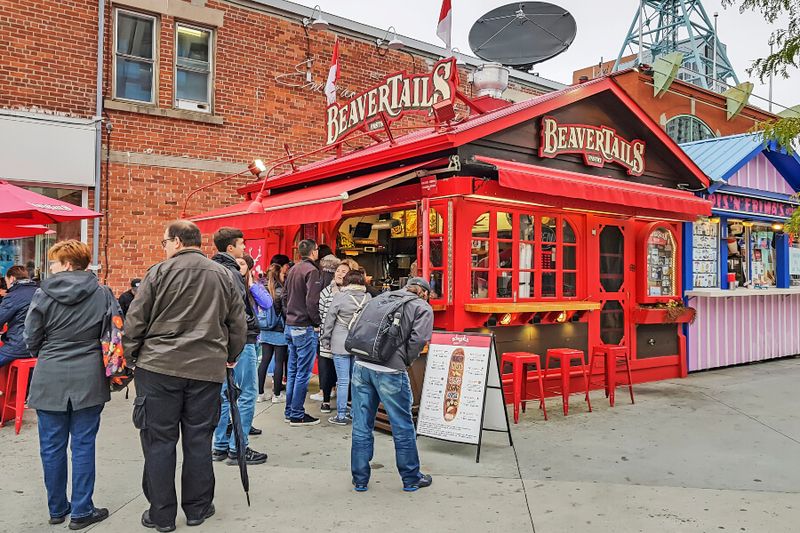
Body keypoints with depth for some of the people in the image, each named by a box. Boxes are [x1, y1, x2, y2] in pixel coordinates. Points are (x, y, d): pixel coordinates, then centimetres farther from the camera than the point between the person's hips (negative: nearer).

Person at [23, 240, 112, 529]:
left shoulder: (43, 294, -5)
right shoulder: (102, 293, -3)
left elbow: (31, 339, 2)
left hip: (50, 379, 0)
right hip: (88, 379, 0)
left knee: (52, 446, 12)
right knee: (83, 445, 8)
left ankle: (57, 509, 25)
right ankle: (81, 511, 14)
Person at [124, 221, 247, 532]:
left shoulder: (159, 272, -4)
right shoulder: (224, 276, 6)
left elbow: (135, 320, -2)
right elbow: (238, 324, 10)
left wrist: (131, 355, 12)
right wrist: (230, 356, 23)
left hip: (159, 366, -2)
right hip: (207, 369, 3)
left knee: (159, 440, 8)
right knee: (198, 440, 12)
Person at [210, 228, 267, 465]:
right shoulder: (231, 272, -17)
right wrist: (251, 324, -10)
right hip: (241, 340, -10)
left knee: (225, 393, 14)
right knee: (247, 394, -2)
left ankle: (220, 446, 22)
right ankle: (238, 449, 3)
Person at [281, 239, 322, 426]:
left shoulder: (293, 270, 12)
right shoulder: (311, 270, -14)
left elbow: (284, 296, 16)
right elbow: (312, 301, -21)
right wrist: (316, 323, -10)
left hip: (290, 326, 9)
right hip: (305, 327, -9)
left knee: (292, 370, 15)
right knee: (303, 372, -2)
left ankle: (289, 411, 22)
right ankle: (297, 415, 4)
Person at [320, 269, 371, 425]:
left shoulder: (339, 296, -8)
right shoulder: (368, 297, 0)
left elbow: (329, 320, -4)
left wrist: (325, 340, 5)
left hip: (341, 345, -3)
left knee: (343, 381, 1)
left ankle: (341, 416, 7)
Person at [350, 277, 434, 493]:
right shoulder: (423, 308, 6)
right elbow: (418, 339, -8)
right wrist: (406, 361, 7)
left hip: (361, 366, 5)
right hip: (390, 372, -4)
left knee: (361, 426, 13)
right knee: (403, 427, 12)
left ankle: (360, 479, 24)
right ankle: (411, 478, 25)